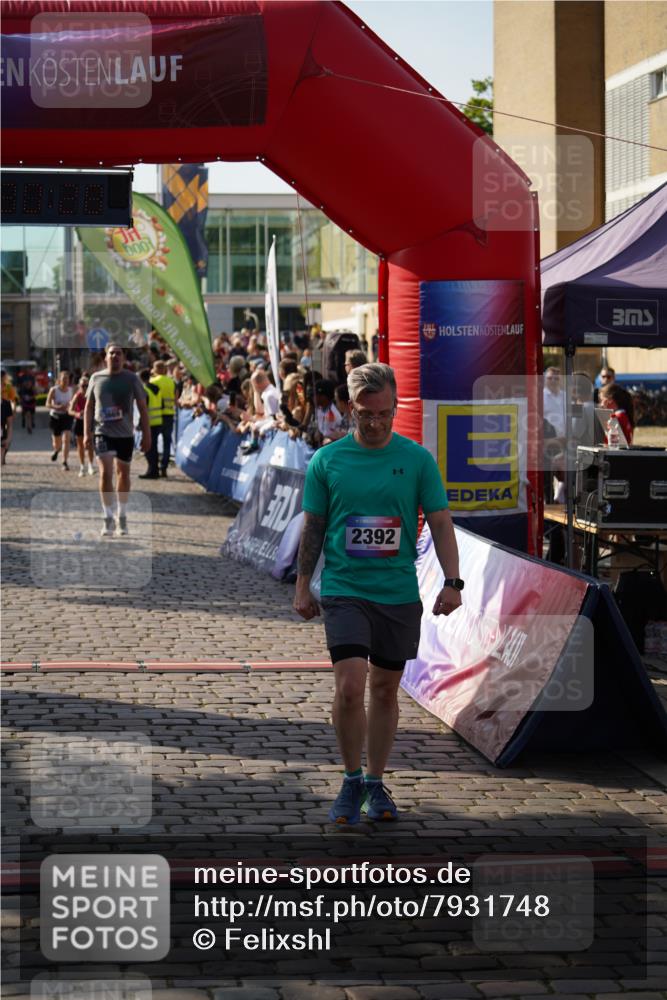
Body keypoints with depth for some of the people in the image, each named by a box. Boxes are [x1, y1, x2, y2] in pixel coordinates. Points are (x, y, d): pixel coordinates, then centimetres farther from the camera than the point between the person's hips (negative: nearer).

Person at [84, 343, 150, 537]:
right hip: (103, 433, -1)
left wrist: (146, 434, -3)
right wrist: (87, 432, 1)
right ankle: (108, 518, -8)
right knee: (105, 472, -14)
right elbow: (89, 406, 9)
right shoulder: (96, 378, 3)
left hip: (125, 434, 1)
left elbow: (142, 407, 1)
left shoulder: (132, 379, -1)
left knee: (123, 472, 12)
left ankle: (122, 517, 26)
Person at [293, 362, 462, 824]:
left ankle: (376, 782, 24)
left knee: (385, 690, 9)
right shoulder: (326, 461, 1)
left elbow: (441, 523, 2)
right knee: (350, 686, -14)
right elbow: (313, 528, 8)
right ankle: (352, 780, 4)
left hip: (400, 593, 1)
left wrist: (452, 582, -8)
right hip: (344, 591, -1)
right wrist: (303, 587, 8)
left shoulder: (418, 459, 1)